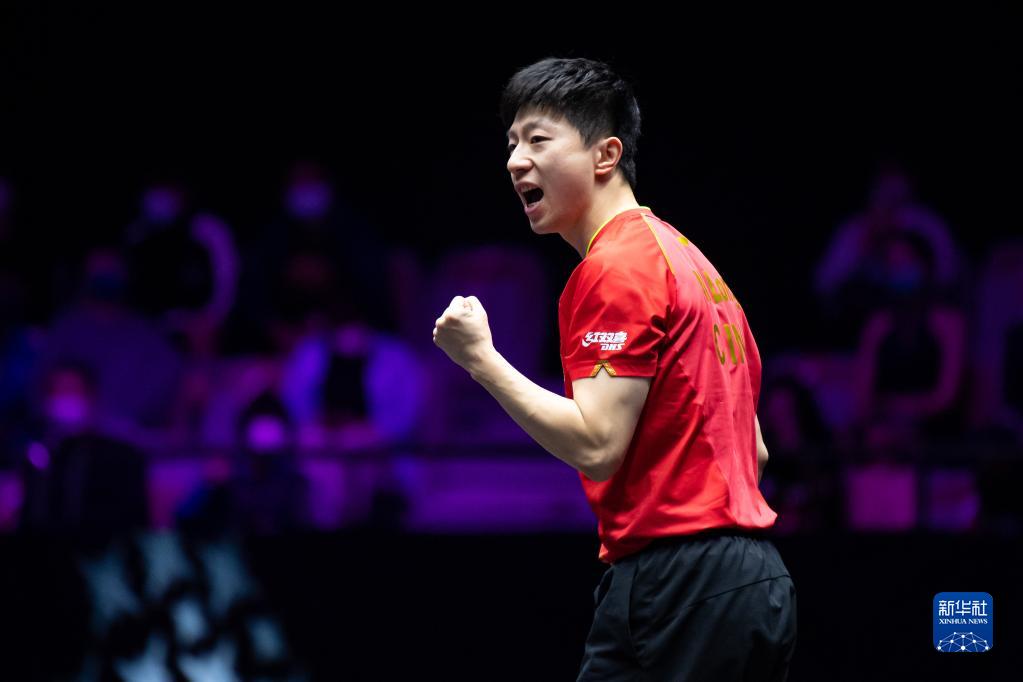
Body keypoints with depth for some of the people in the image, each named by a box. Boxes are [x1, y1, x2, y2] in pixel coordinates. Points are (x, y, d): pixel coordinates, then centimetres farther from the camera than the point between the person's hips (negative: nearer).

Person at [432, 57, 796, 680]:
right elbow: (752, 449, 23)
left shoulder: (616, 265, -9)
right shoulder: (682, 255, 21)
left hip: (675, 580, -10)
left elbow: (595, 446, -18)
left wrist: (480, 359, -11)